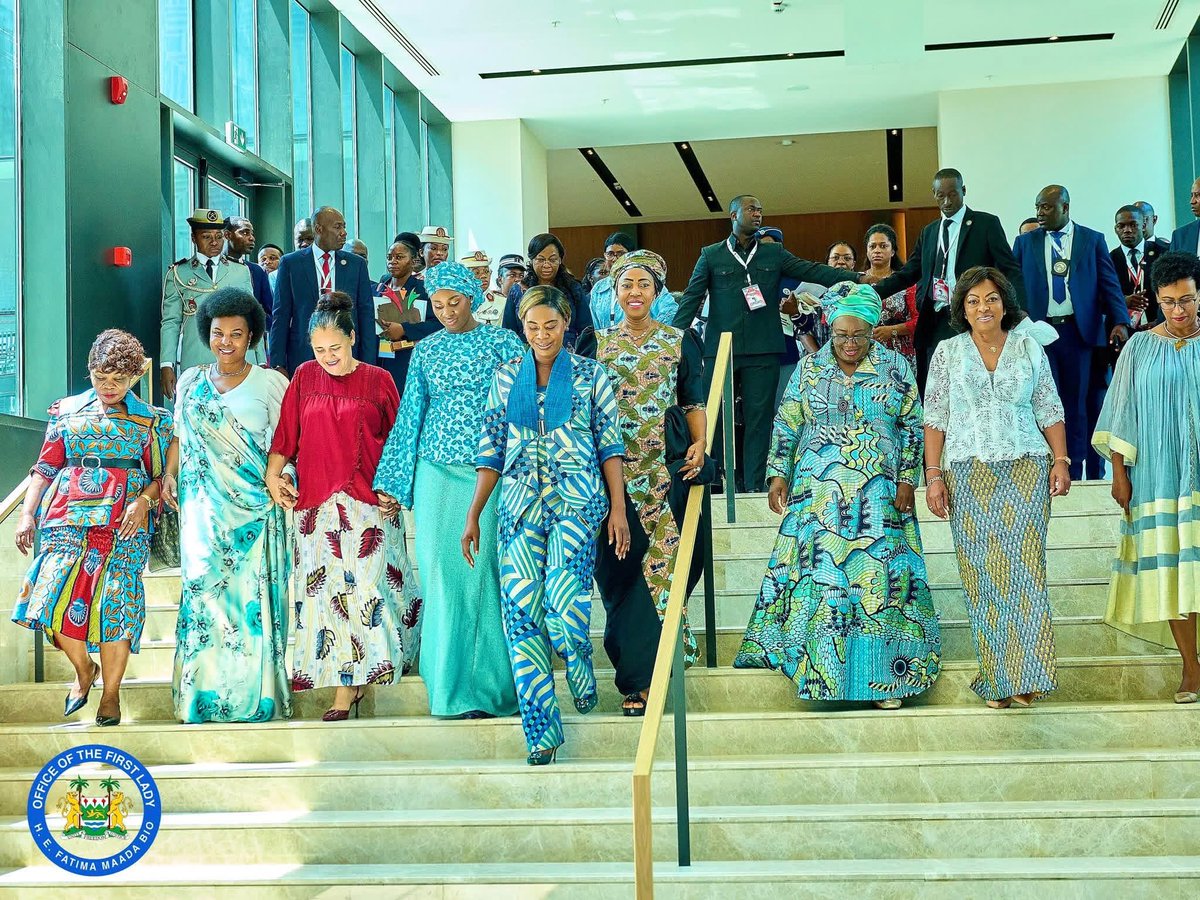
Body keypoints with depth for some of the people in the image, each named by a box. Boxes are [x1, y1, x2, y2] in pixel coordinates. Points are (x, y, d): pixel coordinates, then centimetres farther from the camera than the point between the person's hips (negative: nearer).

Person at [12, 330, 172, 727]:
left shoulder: (151, 419, 11)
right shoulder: (67, 411, 15)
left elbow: (160, 474, 7)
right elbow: (45, 468, 13)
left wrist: (143, 501, -12)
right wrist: (27, 515, 4)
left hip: (124, 521, -1)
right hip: (69, 515, 2)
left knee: (114, 602, -8)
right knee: (54, 595, -13)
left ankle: (111, 694, 8)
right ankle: (83, 668, 14)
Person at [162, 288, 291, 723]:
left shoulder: (270, 383, 3)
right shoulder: (190, 381, 12)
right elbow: (179, 437, 17)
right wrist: (169, 474, 3)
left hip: (255, 507, -2)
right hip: (204, 505, 2)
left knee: (251, 593, -4)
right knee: (203, 589, -6)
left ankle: (255, 696, 4)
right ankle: (205, 696, 1)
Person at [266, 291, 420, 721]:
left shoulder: (378, 380, 3)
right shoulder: (304, 377, 8)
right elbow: (285, 434, 11)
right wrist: (272, 474, 0)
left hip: (369, 505, -2)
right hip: (316, 504, 2)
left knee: (365, 588, -6)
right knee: (325, 593, 0)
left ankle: (348, 687, 2)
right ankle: (347, 686, 7)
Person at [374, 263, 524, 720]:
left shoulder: (503, 341, 2)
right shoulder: (426, 351, 11)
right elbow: (409, 417, 13)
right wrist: (391, 484, 10)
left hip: (491, 471, -3)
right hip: (436, 472, 3)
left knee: (483, 572, -4)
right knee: (441, 572, 0)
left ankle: (484, 686, 5)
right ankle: (450, 681, 9)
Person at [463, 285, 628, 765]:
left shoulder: (589, 374, 5)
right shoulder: (506, 377, 11)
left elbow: (610, 444, 4)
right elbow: (491, 449, 12)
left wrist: (618, 508, -3)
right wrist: (473, 514, 9)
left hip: (576, 500, -3)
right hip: (521, 503, 3)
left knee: (563, 596, -22)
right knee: (520, 609, -6)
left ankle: (582, 676, 12)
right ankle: (542, 730, 1)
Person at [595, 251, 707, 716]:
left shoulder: (680, 341, 10)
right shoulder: (597, 341, 11)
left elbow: (693, 401, 8)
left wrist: (700, 443, -10)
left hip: (664, 470, 0)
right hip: (613, 472, 0)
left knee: (658, 563, -4)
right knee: (621, 567, -4)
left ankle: (637, 675, 7)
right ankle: (638, 676, 1)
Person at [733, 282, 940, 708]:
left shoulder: (895, 367, 2)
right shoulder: (809, 368, 5)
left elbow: (912, 426, 4)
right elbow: (786, 425, 8)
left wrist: (908, 479, -3)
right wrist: (779, 475, 2)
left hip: (879, 493, -1)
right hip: (819, 491, 1)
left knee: (878, 574, -4)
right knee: (818, 571, -1)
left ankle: (883, 673, 2)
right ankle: (821, 662, 11)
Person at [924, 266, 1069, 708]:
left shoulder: (1029, 347, 9)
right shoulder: (947, 353, 7)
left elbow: (1049, 411, 9)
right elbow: (935, 419, 5)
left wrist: (1060, 460, 0)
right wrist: (933, 476, -2)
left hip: (1025, 469, 0)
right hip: (969, 474, 0)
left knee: (1024, 568, -6)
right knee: (982, 574, 0)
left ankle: (1023, 675, 0)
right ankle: (995, 677, 6)